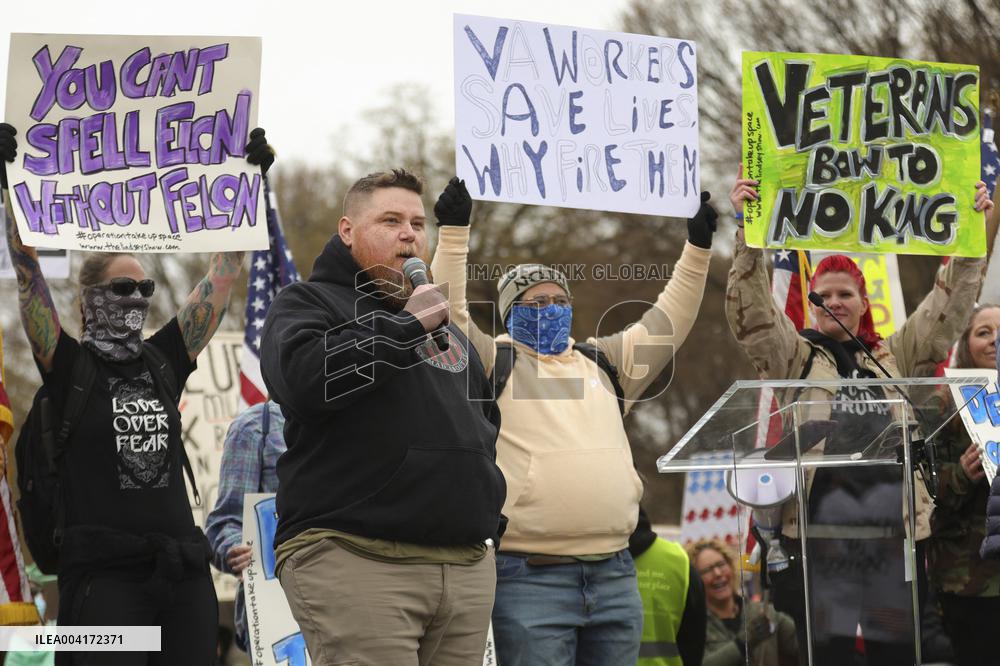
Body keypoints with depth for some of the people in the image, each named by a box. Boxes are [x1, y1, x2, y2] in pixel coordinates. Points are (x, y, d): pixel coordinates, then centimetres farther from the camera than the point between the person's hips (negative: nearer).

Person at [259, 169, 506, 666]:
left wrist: (488, 511, 21)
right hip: (356, 561, -7)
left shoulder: (443, 321, 27)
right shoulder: (308, 303, 5)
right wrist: (406, 326, -12)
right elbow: (304, 379, -17)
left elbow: (485, 417, 37)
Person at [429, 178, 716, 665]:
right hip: (530, 576, -5)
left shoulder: (604, 363, 21)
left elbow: (666, 323, 20)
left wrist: (698, 249, 14)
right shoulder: (494, 363, 6)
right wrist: (453, 232, -13)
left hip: (614, 574, 5)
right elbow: (450, 314, -6)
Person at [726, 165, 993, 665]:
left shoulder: (895, 358, 20)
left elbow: (948, 308, 19)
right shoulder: (796, 358, 12)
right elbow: (751, 311, 0)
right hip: (821, 525, -3)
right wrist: (748, 233, -9)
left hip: (895, 528, 3)